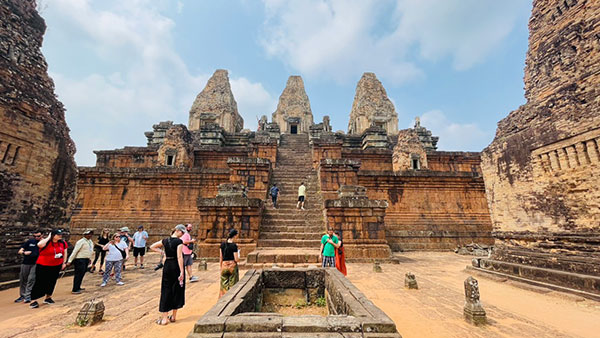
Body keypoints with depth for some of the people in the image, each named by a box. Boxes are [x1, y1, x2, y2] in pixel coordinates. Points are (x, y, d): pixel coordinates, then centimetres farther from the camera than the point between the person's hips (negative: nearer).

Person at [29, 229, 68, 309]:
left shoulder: (62, 243, -1)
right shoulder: (46, 242, -16)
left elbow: (65, 251, 15)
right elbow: (39, 244, -41)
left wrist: (64, 262, 14)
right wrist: (48, 238, -25)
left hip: (56, 266, 5)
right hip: (43, 266, -5)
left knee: (52, 282, 14)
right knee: (40, 283, -2)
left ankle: (48, 297, 29)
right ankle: (33, 301, 9)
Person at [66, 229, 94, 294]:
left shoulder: (91, 242, 11)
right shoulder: (81, 242, -14)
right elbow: (75, 251, -17)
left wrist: (90, 259, 20)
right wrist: (70, 261, -20)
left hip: (86, 260, 8)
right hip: (80, 260, -8)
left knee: (82, 274, 16)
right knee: (78, 274, -3)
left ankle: (78, 287, 28)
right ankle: (74, 290, 6)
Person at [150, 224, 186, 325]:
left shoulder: (165, 240, 3)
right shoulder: (179, 241, -15)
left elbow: (152, 247, 14)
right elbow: (179, 257, -20)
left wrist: (162, 252, 11)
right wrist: (182, 271, -18)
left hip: (167, 266, 5)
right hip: (176, 267, -4)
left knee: (166, 291, 11)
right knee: (177, 290, 10)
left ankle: (164, 318, 14)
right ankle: (173, 316, 22)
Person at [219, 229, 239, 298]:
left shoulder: (222, 244, 0)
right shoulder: (234, 245, -15)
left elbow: (220, 258, 6)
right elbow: (236, 259, -14)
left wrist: (221, 267, 16)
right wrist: (238, 254, 5)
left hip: (224, 266, 4)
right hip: (232, 266, -4)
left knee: (224, 285, 16)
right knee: (232, 285, 9)